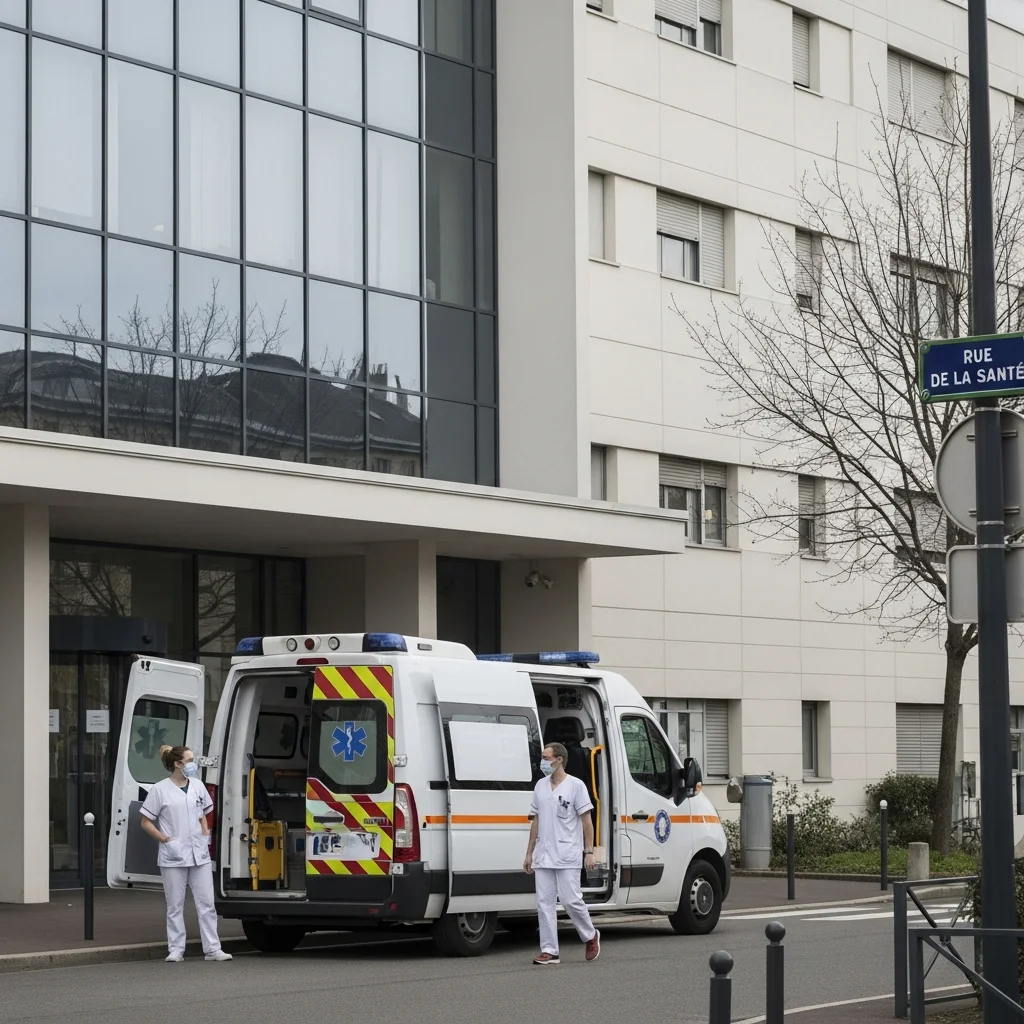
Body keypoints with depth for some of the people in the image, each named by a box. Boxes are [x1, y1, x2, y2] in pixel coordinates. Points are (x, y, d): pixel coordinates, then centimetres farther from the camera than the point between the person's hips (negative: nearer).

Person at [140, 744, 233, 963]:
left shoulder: (197, 786, 10)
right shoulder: (160, 790, -4)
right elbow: (146, 823, -1)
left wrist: (206, 833, 7)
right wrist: (165, 839, -10)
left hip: (199, 854, 4)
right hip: (173, 857, -4)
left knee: (206, 903, 2)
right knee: (175, 905, 2)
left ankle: (212, 949, 4)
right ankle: (175, 950, 8)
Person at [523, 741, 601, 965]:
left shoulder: (575, 785, -4)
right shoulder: (540, 786, 11)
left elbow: (586, 821, -5)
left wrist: (589, 852, -11)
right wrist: (529, 853, 14)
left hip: (568, 856, -5)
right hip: (543, 856, 5)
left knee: (570, 900, -7)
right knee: (544, 902, 1)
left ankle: (591, 936, 18)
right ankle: (549, 951, 4)